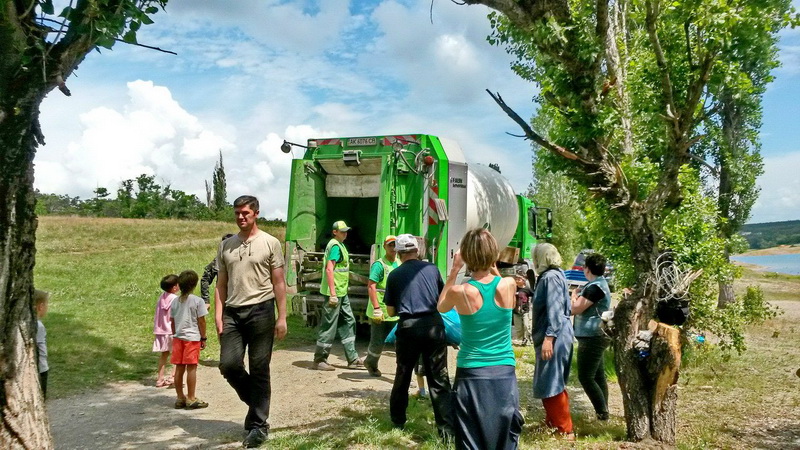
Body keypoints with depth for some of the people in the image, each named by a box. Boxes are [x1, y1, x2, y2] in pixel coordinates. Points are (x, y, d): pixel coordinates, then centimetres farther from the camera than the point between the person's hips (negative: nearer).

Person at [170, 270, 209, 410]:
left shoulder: (175, 302, 9)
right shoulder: (197, 301, -8)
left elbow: (172, 322, 13)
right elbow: (201, 321, -7)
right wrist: (203, 338, 0)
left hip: (178, 338, 6)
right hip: (192, 338, -6)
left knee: (179, 368, 9)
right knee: (191, 368, -1)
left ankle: (180, 398, 17)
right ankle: (191, 399, 2)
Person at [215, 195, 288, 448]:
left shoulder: (270, 243, 1)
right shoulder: (226, 245, 11)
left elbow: (279, 283, 0)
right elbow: (221, 284, 11)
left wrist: (282, 317, -5)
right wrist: (218, 315, 1)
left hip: (260, 311, -3)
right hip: (232, 312, 4)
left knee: (259, 370, 1)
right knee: (229, 365, -4)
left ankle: (258, 425, 13)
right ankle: (257, 402, 24)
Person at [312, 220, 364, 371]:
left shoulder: (340, 245, 15)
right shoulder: (335, 246, -15)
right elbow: (329, 269, -24)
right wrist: (333, 294, -27)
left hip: (342, 292, 10)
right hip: (334, 293, -10)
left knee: (348, 322, 12)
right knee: (329, 326, -3)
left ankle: (352, 359, 18)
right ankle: (319, 360, 6)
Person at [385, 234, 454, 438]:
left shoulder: (394, 275, 4)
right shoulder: (432, 268, 7)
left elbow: (391, 311, 9)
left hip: (408, 327, 0)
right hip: (433, 324, 0)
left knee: (403, 376, 17)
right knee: (439, 380, 4)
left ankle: (398, 421, 32)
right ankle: (447, 429, 1)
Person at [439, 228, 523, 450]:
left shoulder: (459, 292, -14)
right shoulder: (509, 285, -8)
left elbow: (441, 307, 10)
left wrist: (454, 270, 7)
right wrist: (492, 266, 14)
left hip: (471, 374, -2)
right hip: (504, 373, 2)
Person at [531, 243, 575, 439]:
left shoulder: (551, 277, -16)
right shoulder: (549, 276, 15)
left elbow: (554, 310, -23)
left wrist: (548, 337, -27)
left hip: (554, 338, -11)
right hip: (553, 336, 11)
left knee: (552, 384, -5)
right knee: (549, 383, 18)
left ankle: (565, 430, 2)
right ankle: (552, 422, 29)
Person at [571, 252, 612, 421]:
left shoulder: (595, 287, -19)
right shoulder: (600, 283, 15)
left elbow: (576, 309, -19)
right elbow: (586, 308, 25)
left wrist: (574, 296, -3)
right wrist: (579, 296, 10)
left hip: (592, 337, -11)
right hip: (596, 336, 11)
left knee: (586, 377, -7)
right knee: (598, 376, 13)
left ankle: (603, 414, -5)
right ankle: (603, 412, 18)